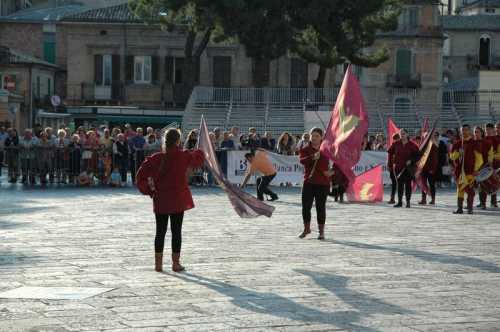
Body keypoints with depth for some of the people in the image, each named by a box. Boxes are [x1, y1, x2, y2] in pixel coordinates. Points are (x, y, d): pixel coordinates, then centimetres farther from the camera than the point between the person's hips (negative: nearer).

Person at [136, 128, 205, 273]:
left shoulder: (156, 158, -4)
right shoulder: (184, 156, -7)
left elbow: (142, 174, -7)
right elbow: (197, 160, 14)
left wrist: (149, 190, 5)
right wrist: (198, 152, 36)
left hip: (160, 200, 2)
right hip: (179, 200, -2)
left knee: (160, 231, 8)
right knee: (176, 231, 4)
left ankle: (158, 263, 10)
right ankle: (176, 263, 6)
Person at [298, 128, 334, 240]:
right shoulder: (305, 150, 3)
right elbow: (302, 160, -17)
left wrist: (331, 172, -8)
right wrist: (312, 157, -34)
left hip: (323, 183, -1)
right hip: (308, 182, 1)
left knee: (321, 207, 0)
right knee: (306, 206, 4)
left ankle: (321, 231, 11)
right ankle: (306, 228, 25)